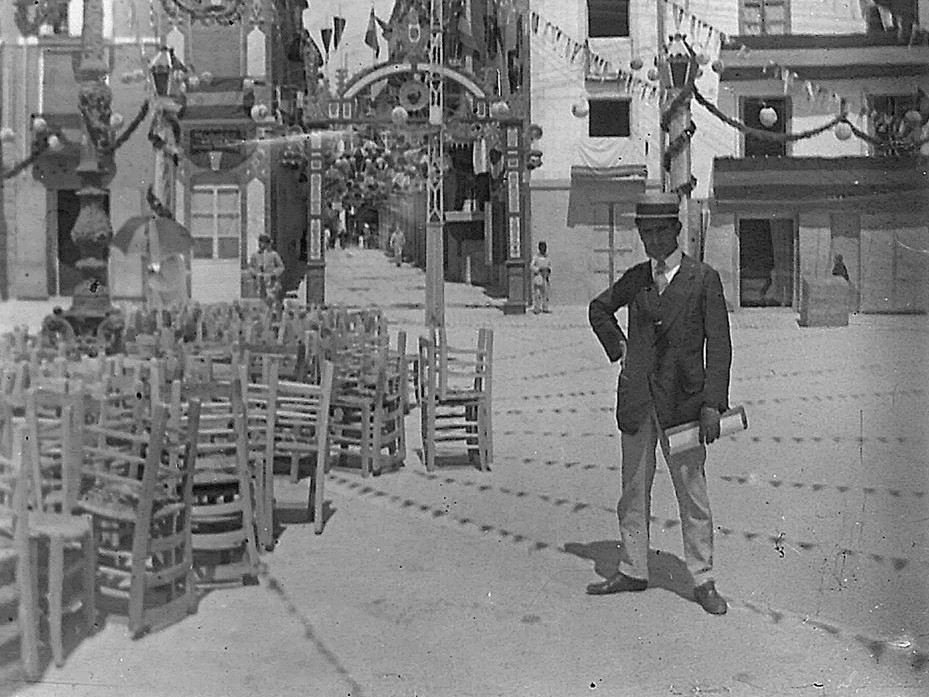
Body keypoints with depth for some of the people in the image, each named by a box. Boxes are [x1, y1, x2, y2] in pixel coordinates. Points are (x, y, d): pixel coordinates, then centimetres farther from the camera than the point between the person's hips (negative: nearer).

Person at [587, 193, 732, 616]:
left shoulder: (704, 279, -2)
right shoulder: (635, 278, 9)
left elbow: (719, 346, -5)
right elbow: (599, 308, 28)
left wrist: (713, 404, -13)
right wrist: (618, 348, 13)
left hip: (683, 402, -4)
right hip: (637, 401, 4)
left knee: (692, 494, 2)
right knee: (633, 491, 11)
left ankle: (702, 581, 13)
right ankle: (632, 571, 23)